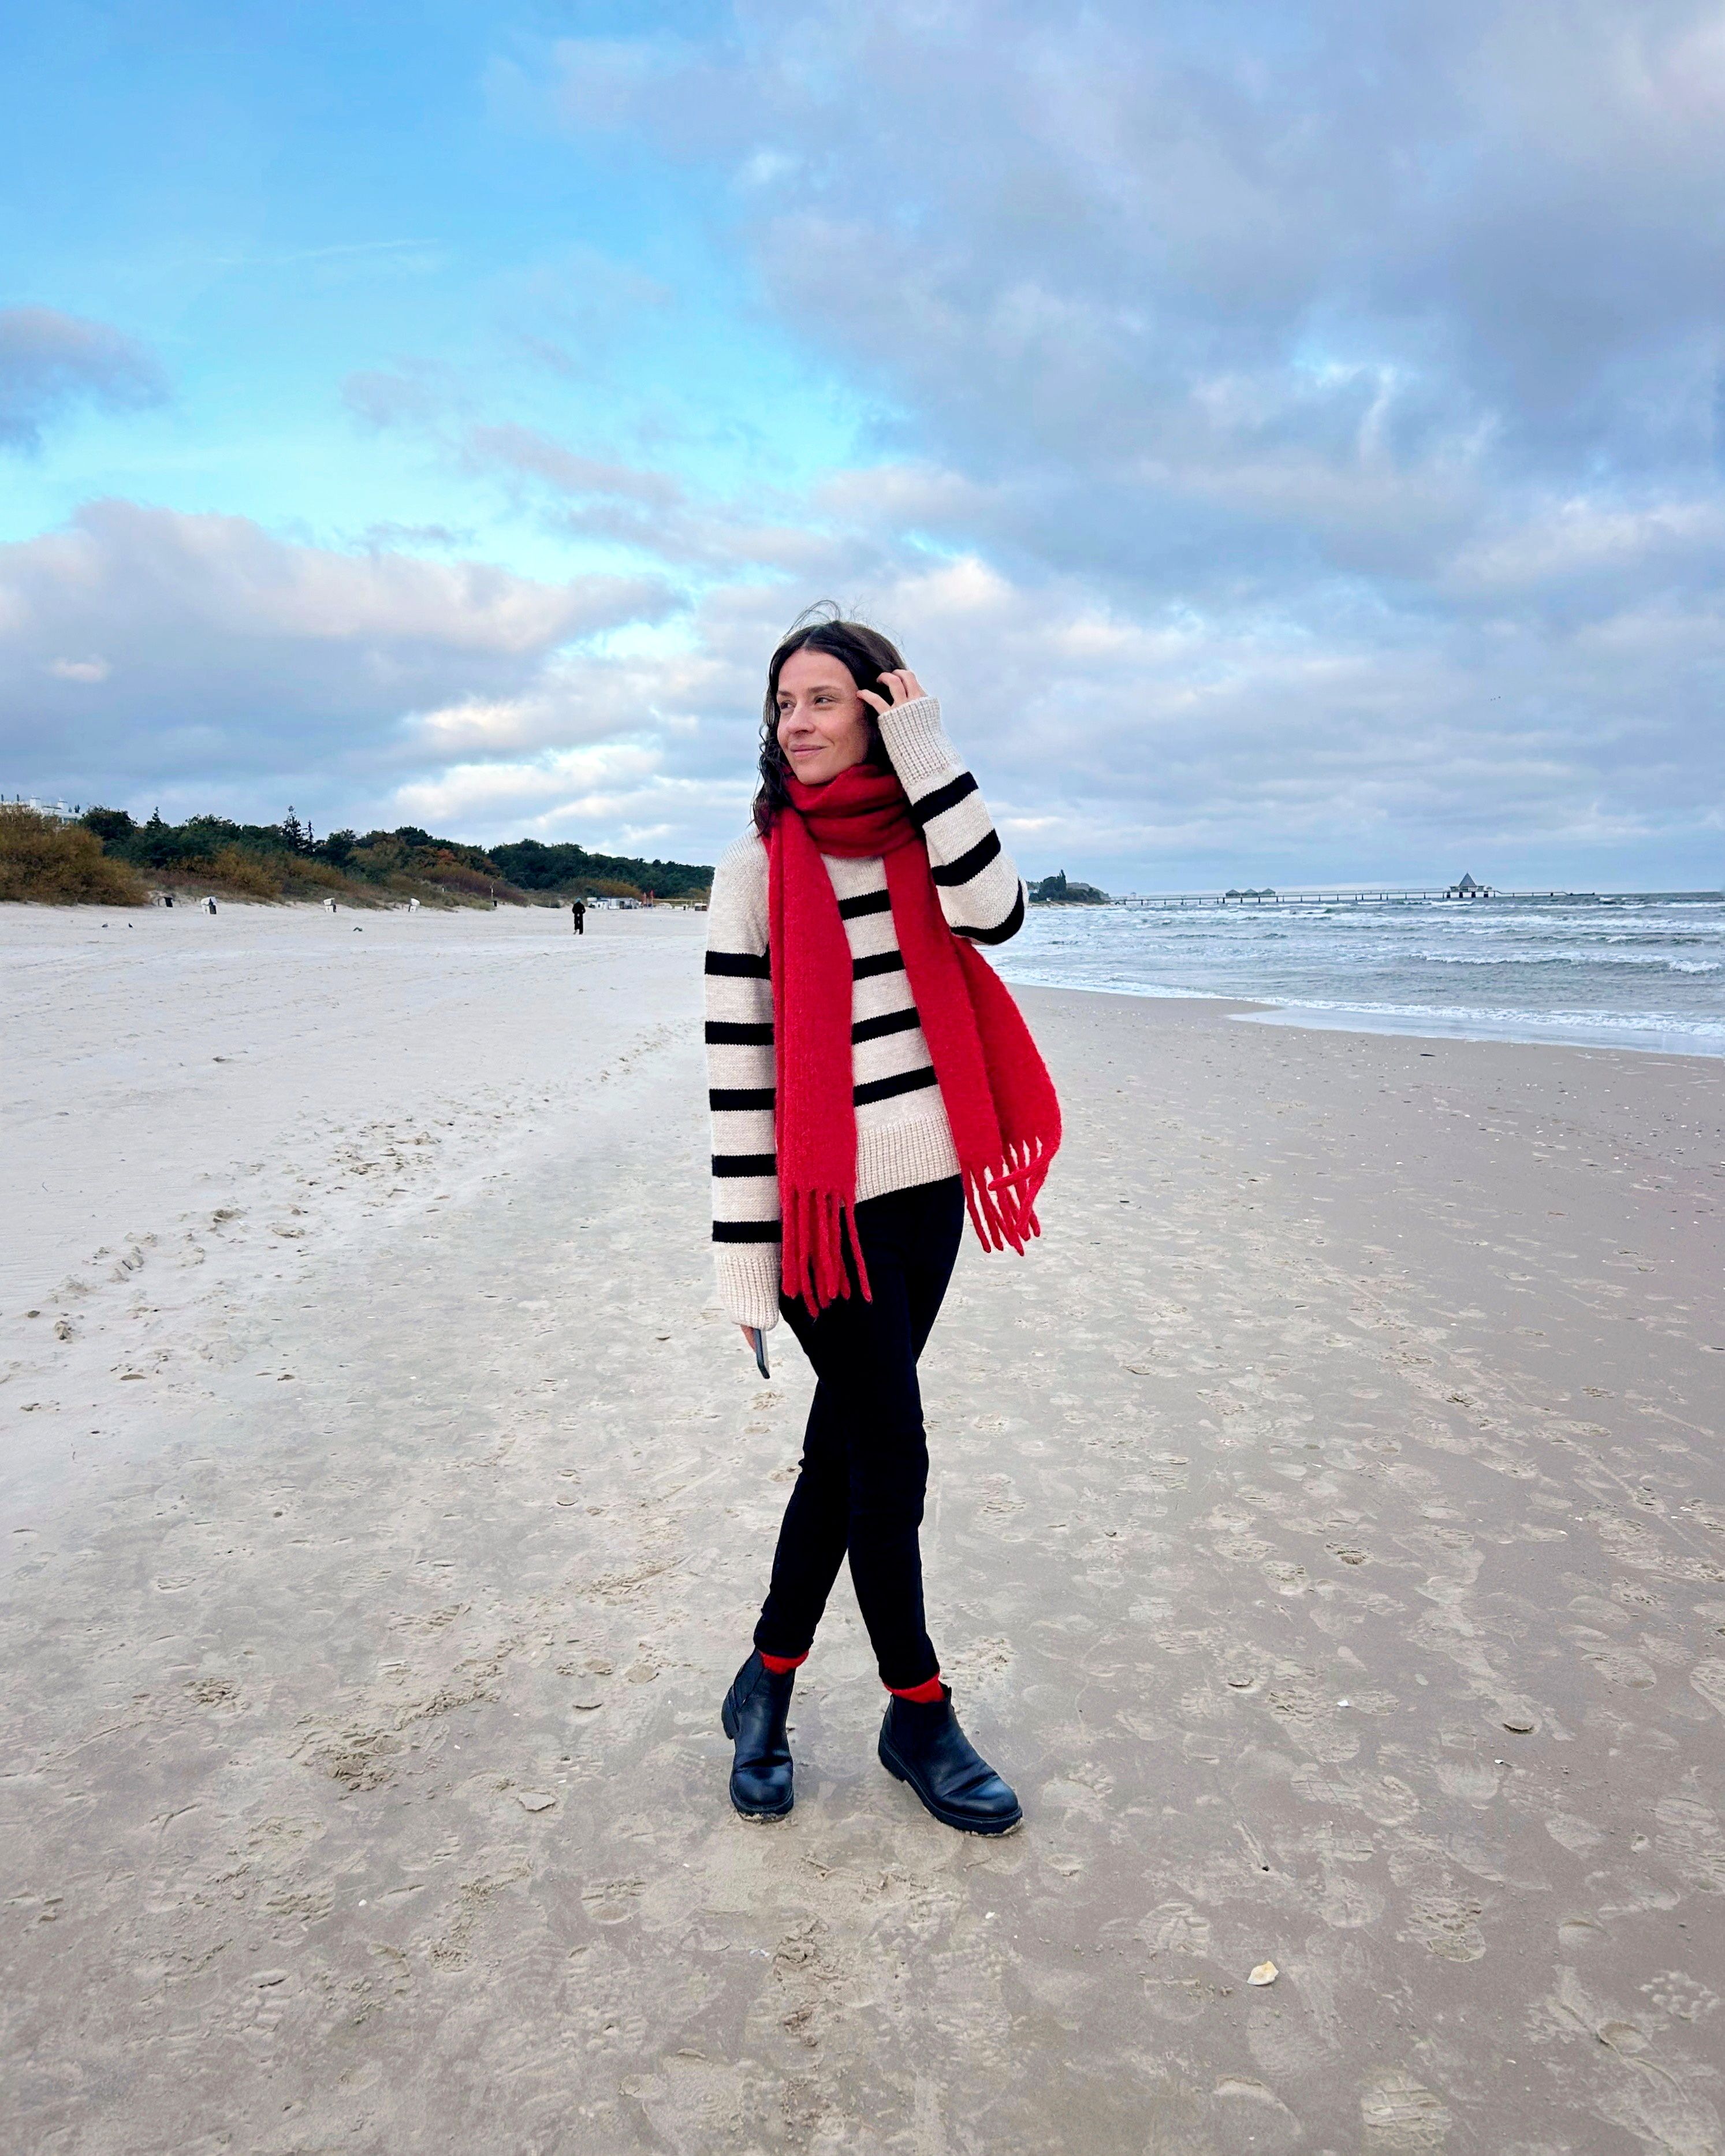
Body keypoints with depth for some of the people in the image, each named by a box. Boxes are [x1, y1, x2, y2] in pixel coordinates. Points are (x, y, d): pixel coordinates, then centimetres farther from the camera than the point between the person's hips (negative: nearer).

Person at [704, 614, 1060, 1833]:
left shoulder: (917, 840, 9)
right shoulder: (760, 868, -4)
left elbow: (995, 911, -15)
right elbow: (736, 1067, -8)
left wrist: (926, 749, -12)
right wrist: (745, 1250, -12)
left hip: (925, 1191, 5)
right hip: (826, 1202, -4)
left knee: (845, 1447, 12)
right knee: (890, 1457, 1)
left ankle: (768, 1683, 30)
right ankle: (918, 1713, 21)